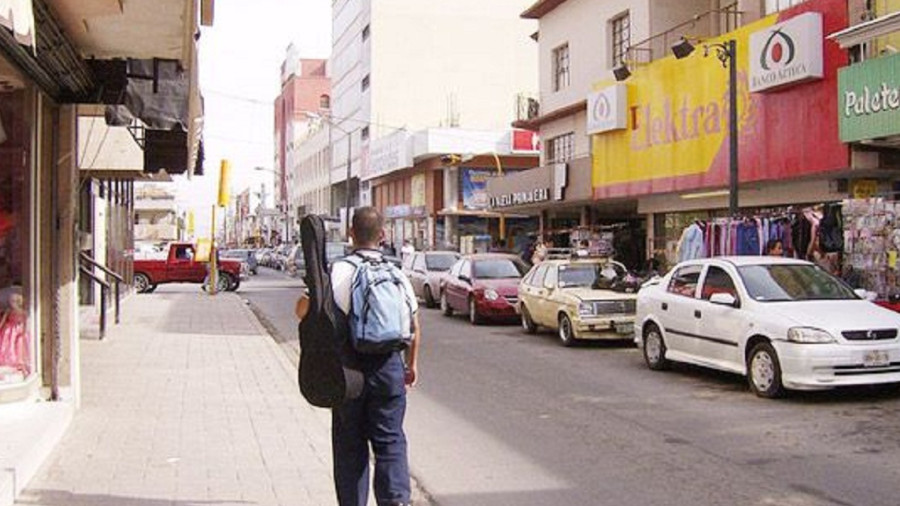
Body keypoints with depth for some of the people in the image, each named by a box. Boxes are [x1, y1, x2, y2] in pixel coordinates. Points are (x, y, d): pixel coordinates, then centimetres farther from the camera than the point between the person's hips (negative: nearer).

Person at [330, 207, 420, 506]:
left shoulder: (340, 271, -7)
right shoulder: (397, 273, 4)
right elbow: (414, 326, 8)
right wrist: (411, 364, 20)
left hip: (350, 365, -2)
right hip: (389, 364, 2)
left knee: (350, 443, 11)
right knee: (390, 440, 6)